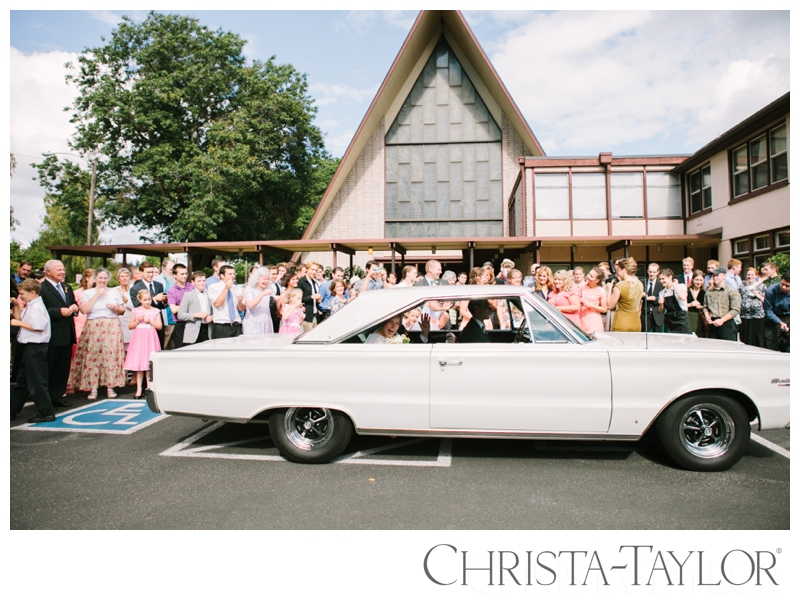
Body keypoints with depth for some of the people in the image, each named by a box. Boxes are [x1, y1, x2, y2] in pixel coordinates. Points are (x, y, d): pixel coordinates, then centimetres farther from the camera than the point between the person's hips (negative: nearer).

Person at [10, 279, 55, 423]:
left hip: (35, 348, -11)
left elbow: (38, 328, -24)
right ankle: (12, 410, 32)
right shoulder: (29, 307, 13)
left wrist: (19, 323, -15)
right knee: (22, 381, 19)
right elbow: (20, 320, 19)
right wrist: (16, 307, 11)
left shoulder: (37, 307, -17)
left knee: (36, 382, -4)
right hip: (28, 347, 11)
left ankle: (46, 413, 3)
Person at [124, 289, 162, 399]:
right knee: (138, 366, 3)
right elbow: (130, 326, 9)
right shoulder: (136, 311, 7)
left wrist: (150, 321, -10)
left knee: (150, 364, -2)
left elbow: (159, 326, 1)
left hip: (150, 338, -1)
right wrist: (138, 321, -7)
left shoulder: (155, 311, 5)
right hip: (138, 338, 1)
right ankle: (139, 390, 8)